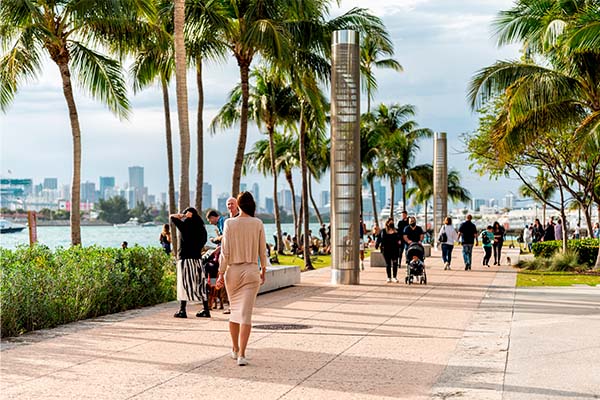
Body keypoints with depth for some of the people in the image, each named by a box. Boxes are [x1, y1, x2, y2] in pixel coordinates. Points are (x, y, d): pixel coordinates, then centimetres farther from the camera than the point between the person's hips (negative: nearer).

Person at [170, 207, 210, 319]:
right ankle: (206, 310, 11)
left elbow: (172, 216, 2)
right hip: (198, 258, 5)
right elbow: (203, 242, 12)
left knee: (184, 284, -2)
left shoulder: (184, 226, -7)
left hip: (185, 258, -5)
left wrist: (184, 215, 1)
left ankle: (182, 310, -4)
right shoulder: (201, 228, 6)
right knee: (200, 284, 9)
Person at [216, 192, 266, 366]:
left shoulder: (229, 223, -5)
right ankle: (242, 354, -11)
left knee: (234, 309, 18)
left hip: (232, 270, 1)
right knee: (246, 313, -4)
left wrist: (221, 273, 1)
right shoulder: (258, 224, -4)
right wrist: (263, 271, 16)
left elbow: (225, 251, -6)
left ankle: (235, 349, 30)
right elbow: (262, 250, 3)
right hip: (251, 271, -1)